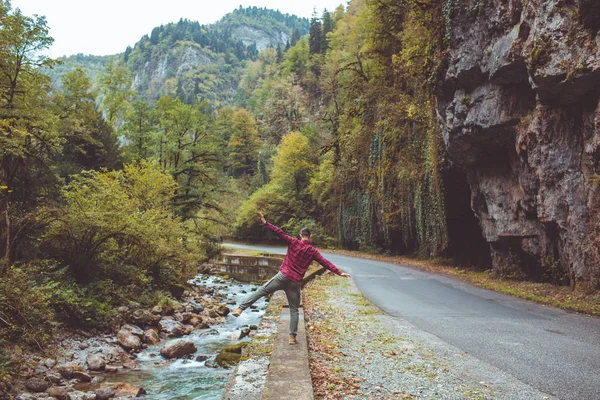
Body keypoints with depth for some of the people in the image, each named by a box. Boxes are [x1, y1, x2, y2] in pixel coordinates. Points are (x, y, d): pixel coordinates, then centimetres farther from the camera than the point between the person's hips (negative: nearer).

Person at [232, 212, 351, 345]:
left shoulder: (294, 242, -1)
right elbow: (326, 263, 0)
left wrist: (265, 223, -11)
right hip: (295, 283, 1)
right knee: (294, 310, 11)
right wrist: (339, 273, 4)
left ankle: (240, 308, -2)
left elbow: (280, 233, -9)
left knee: (261, 291, 8)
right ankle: (292, 337, 12)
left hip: (282, 276, -1)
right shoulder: (312, 251, 2)